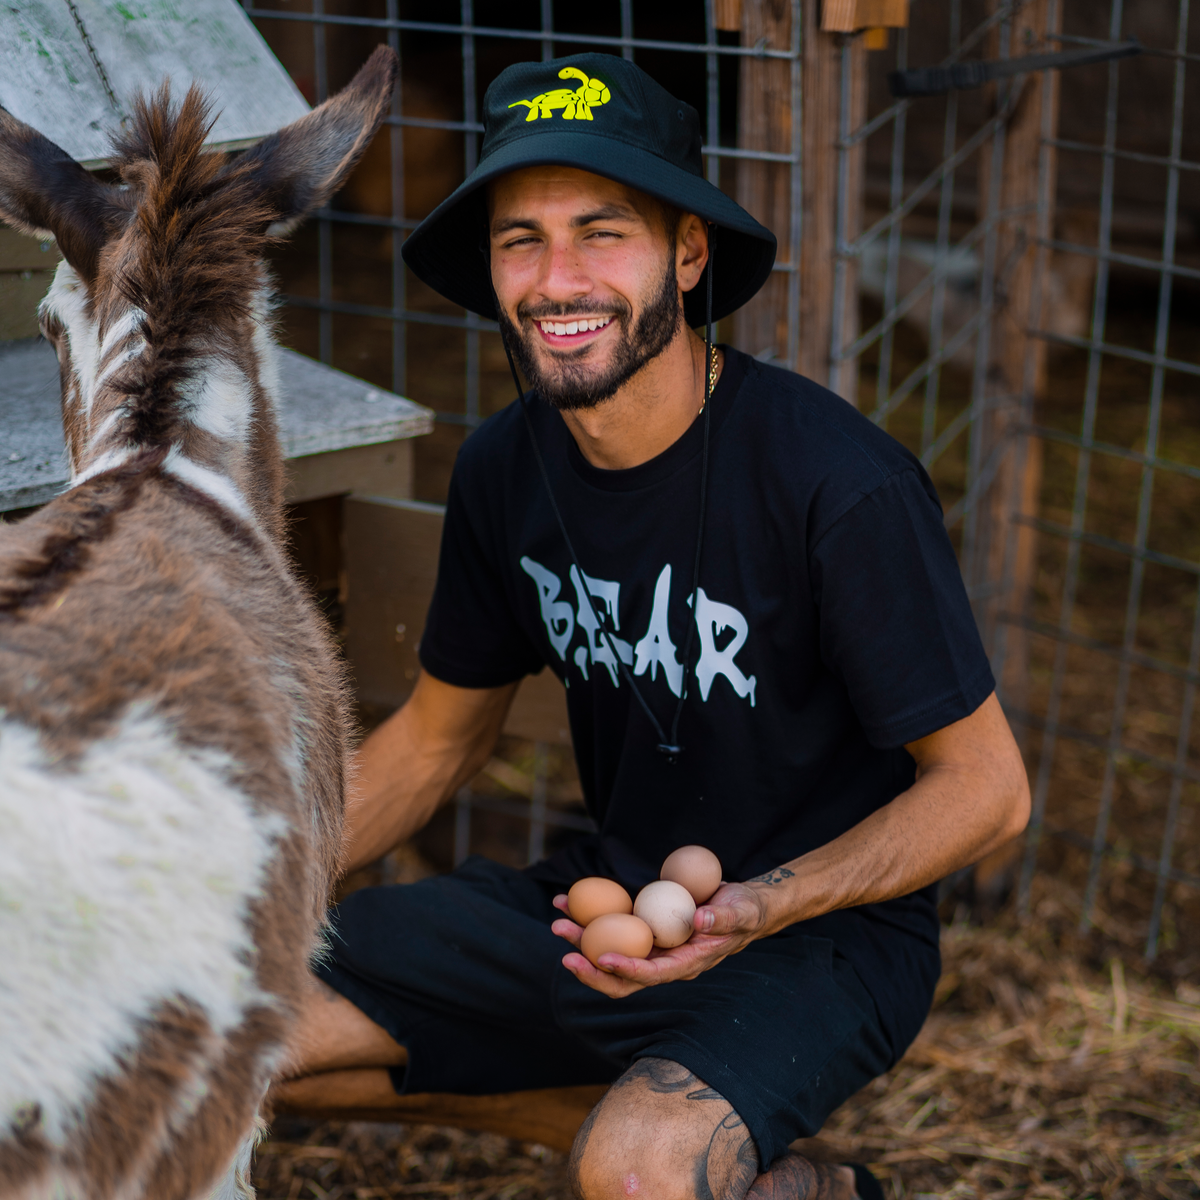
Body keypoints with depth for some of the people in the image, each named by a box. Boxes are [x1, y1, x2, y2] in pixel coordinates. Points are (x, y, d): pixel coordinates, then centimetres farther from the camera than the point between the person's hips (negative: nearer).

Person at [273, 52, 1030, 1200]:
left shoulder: (840, 483, -23)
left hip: (824, 934, -6)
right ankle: (640, 1098, 11)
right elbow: (436, 737, 11)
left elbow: (985, 785, -14)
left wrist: (757, 909, -28)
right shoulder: (505, 467, -2)